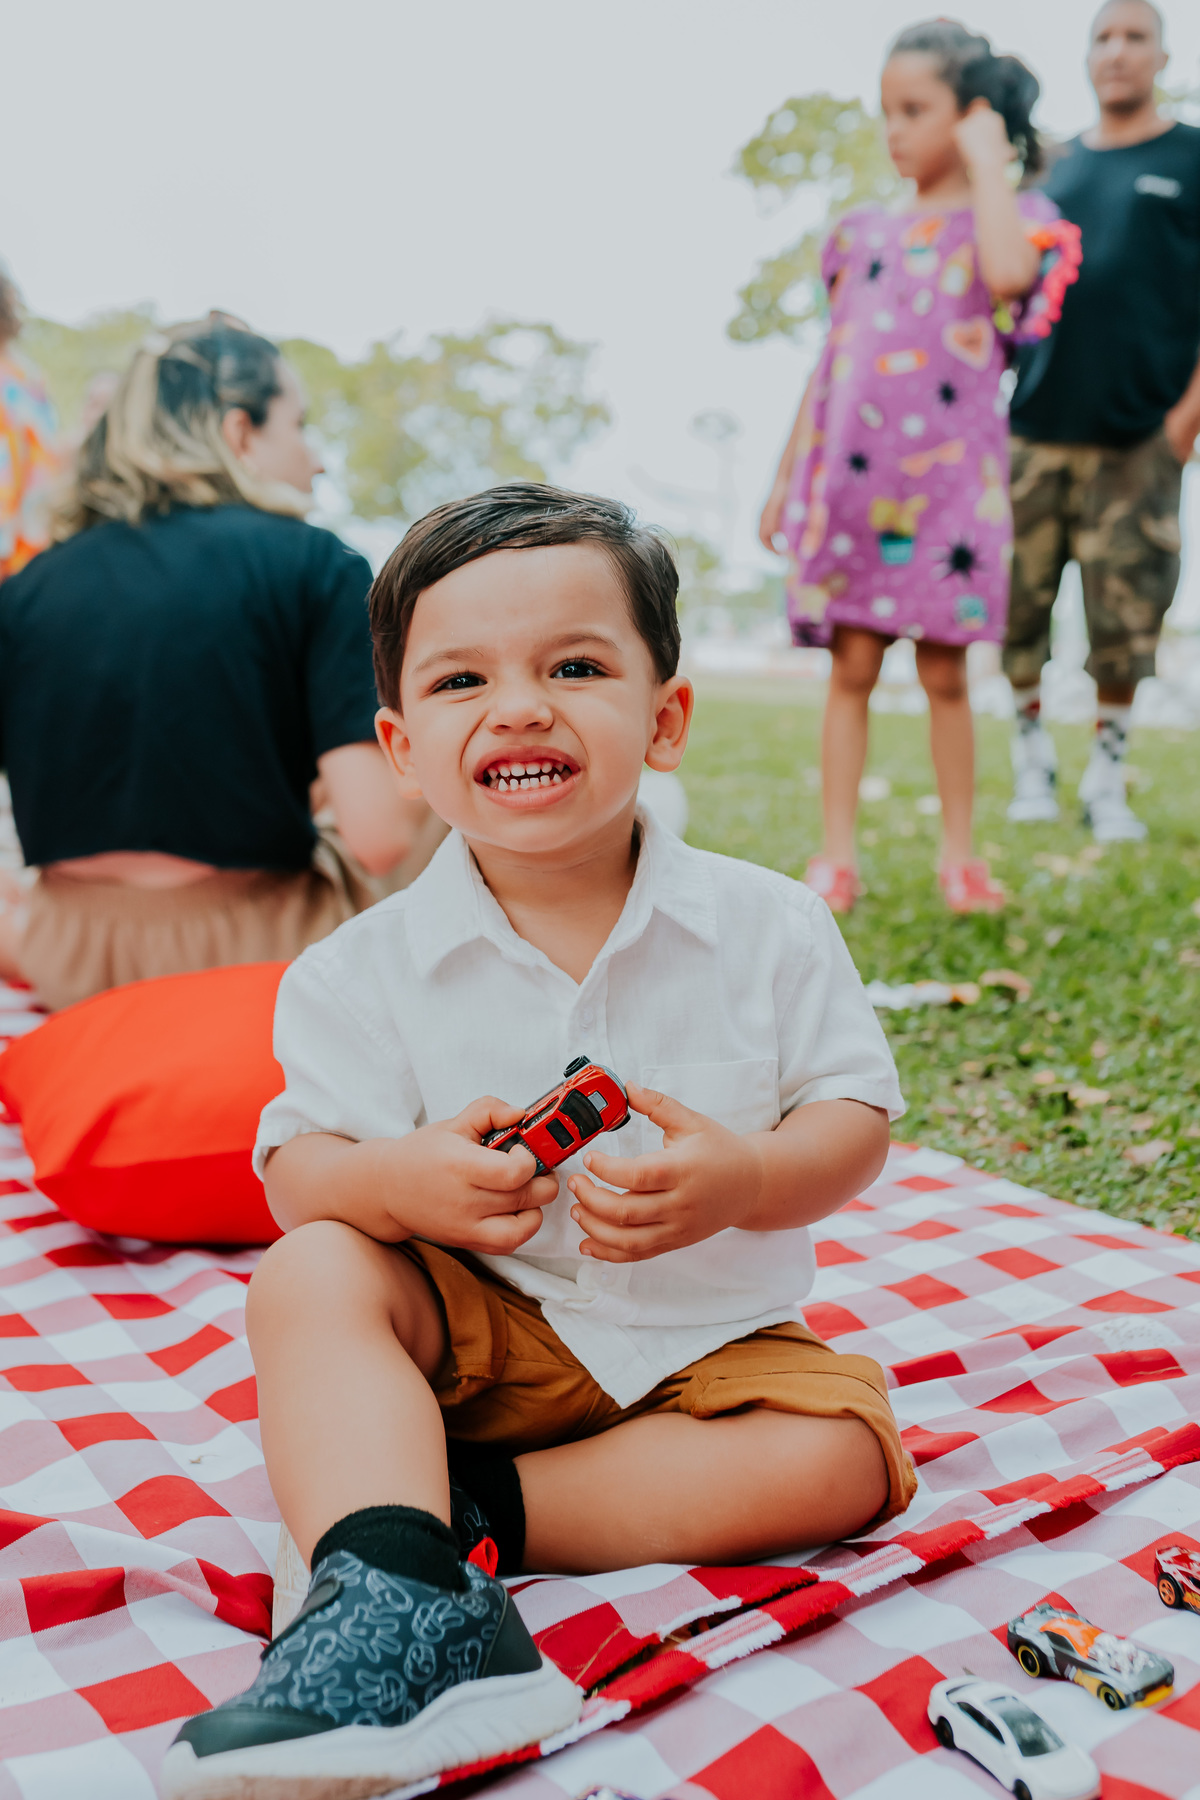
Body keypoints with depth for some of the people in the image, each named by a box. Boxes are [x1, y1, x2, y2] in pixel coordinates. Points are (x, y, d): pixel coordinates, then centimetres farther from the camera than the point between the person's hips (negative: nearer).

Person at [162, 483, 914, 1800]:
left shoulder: (766, 928, -10)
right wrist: (401, 1180, -31)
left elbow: (855, 1119, -6)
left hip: (702, 1335, 1)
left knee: (837, 1460, -23)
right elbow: (298, 1164, -8)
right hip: (474, 1325, 0)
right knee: (307, 1275, -24)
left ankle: (474, 1503, -18)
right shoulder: (371, 967, -9)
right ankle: (404, 1600, -39)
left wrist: (744, 1180, -27)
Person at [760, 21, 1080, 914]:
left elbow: (1007, 273, -22)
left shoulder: (1009, 218, 4)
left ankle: (959, 854, 13)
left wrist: (988, 159, -9)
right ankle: (837, 855, 6)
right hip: (851, 477, 3)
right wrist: (787, 478, 13)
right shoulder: (866, 231, 14)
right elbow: (832, 362, 16)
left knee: (944, 671, 1)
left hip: (949, 479, -2)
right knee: (852, 666, 1)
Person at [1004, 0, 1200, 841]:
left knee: (1125, 618, -3)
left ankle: (1107, 783, 9)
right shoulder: (1060, 167, 17)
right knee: (1018, 601, 2)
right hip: (1039, 423, 3)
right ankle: (1033, 756, 20)